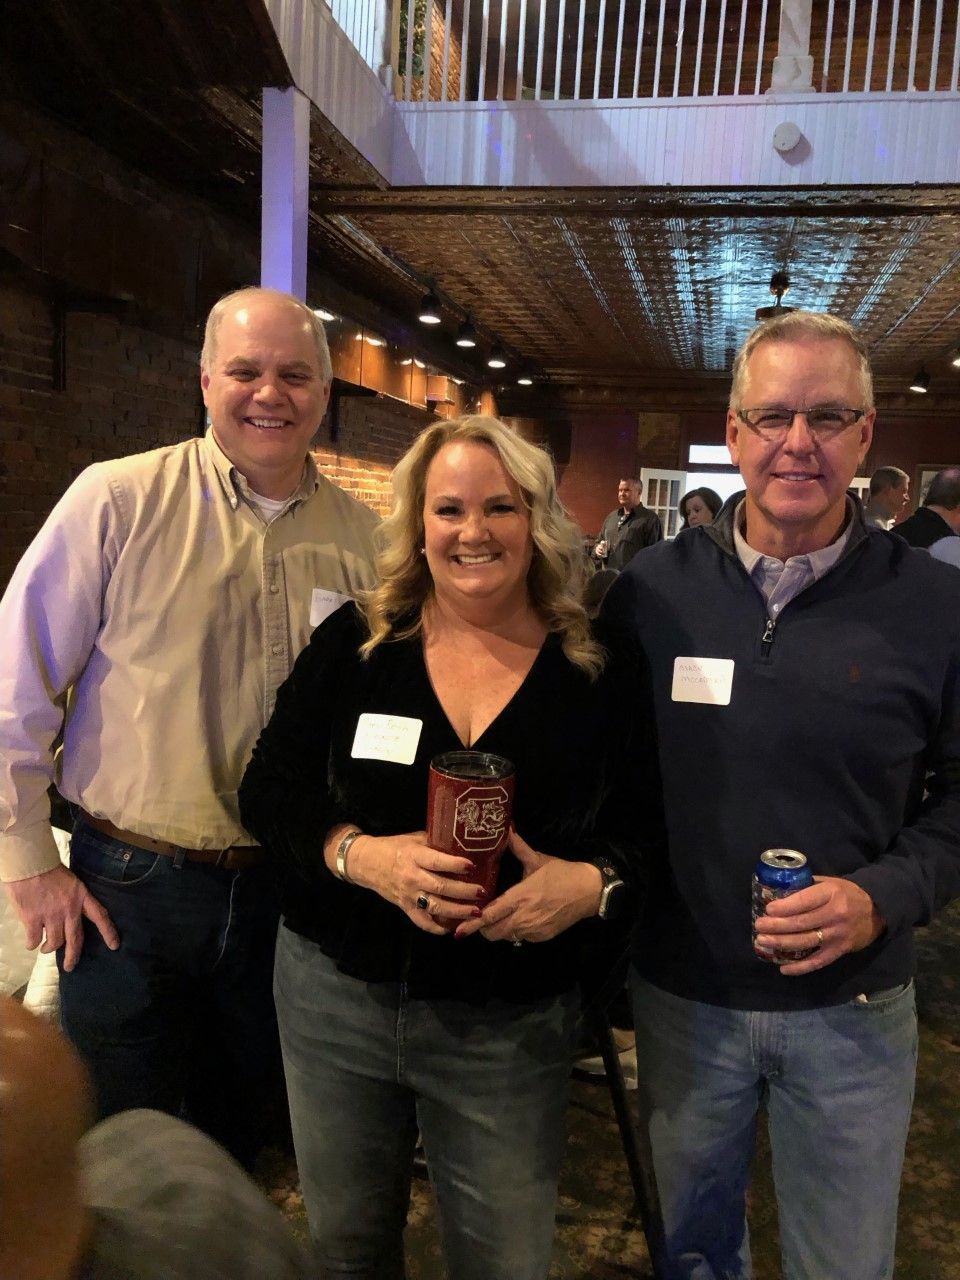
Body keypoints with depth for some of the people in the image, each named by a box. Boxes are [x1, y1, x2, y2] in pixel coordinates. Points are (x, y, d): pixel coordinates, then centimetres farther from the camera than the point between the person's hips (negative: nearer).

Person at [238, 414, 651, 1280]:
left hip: (511, 1027, -1)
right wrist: (359, 855, -21)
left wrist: (592, 884, -22)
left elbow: (648, 831, -1)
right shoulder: (353, 642, -4)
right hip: (335, 996, 2)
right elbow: (269, 790, -3)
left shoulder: (597, 672, -6)